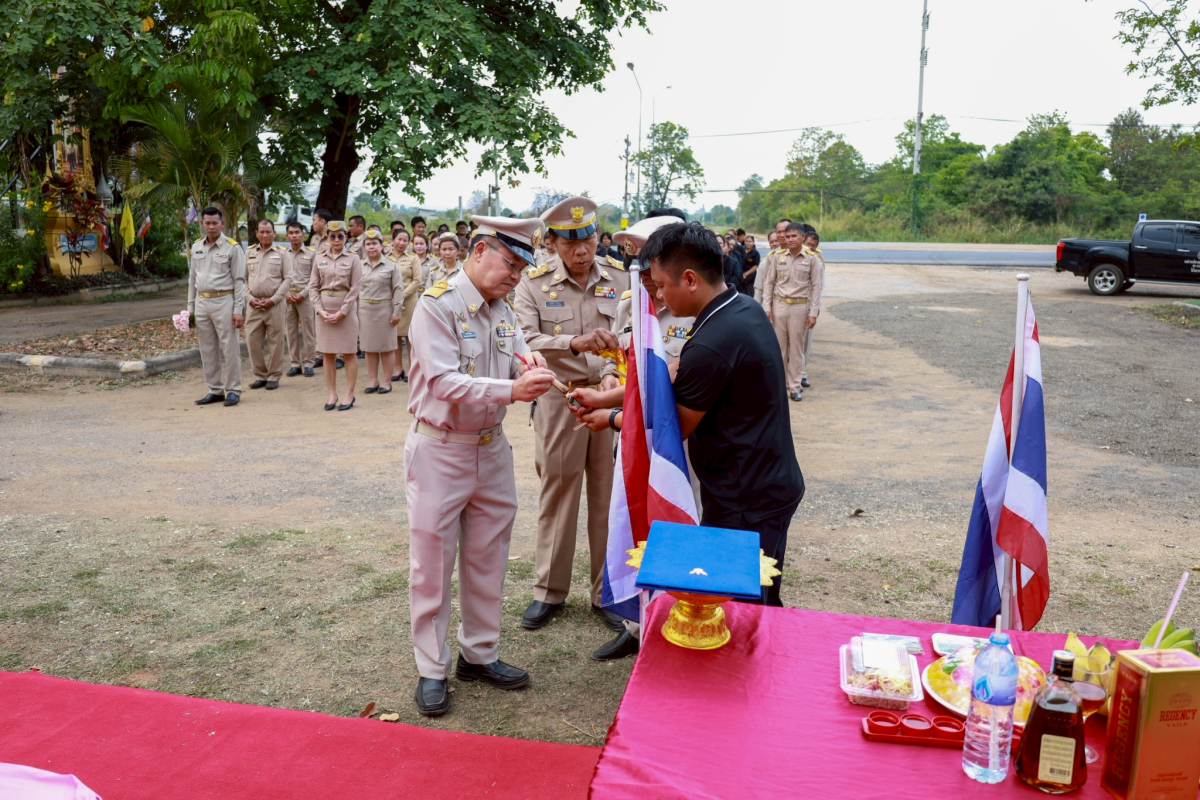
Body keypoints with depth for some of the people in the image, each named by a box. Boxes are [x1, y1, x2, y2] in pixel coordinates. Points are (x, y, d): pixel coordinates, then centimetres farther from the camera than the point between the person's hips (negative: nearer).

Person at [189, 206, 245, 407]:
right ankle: (215, 390, 19)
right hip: (201, 302, 6)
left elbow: (239, 281, -6)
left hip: (223, 301, -5)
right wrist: (190, 306, 12)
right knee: (207, 350, 10)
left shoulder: (232, 247, -4)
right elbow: (192, 278, 16)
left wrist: (238, 309, -11)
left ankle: (233, 390, 8)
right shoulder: (196, 247, 11)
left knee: (229, 348, -2)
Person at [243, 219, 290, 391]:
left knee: (275, 341, 1)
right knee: (253, 341, 4)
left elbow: (287, 279, -2)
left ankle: (274, 376, 11)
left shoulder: (281, 253, 2)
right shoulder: (249, 252, 11)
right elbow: (243, 279, 11)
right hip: (253, 304, 3)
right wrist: (250, 299, -3)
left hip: (274, 304, -3)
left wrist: (273, 300, -10)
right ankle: (260, 376, 16)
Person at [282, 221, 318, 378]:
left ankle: (308, 363, 6)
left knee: (308, 331, -1)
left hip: (305, 296, -3)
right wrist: (286, 293, -5)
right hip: (288, 297, 3)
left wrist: (303, 294, -10)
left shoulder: (312, 253, 1)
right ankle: (295, 363, 12)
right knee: (291, 331, 6)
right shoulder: (282, 254, 9)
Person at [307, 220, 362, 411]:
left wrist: (341, 312, -12)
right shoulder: (320, 258, 7)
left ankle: (349, 395, 10)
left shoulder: (353, 259, -1)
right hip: (324, 311, 3)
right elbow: (313, 286, 6)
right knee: (327, 354, 6)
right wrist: (320, 310, -7)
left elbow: (355, 288, -6)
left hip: (346, 310, -3)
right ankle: (332, 394, 15)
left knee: (349, 354, 3)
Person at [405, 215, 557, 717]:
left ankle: (479, 655, 31)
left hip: (491, 449, 7)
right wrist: (510, 389, -35)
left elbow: (520, 370, 6)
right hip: (440, 450, -7)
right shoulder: (437, 304, -15)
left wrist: (530, 368, -18)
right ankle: (432, 670, 19)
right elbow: (444, 382, -24)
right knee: (432, 563, 4)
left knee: (488, 559, 15)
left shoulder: (503, 312, 7)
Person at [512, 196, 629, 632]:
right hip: (560, 397, -1)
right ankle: (549, 591, 24)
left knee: (610, 494, 9)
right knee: (557, 493, 9)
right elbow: (526, 340, -16)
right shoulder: (534, 282, -4)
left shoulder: (619, 278, 3)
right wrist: (574, 343, -32)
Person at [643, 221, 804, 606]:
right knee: (764, 609, 23)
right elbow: (678, 382, 11)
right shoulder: (747, 309, 4)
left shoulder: (711, 345, -27)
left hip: (745, 506, -10)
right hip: (775, 486, 10)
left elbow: (673, 428, -12)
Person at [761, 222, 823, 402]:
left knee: (796, 347, 3)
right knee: (779, 345, 6)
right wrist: (767, 307, -1)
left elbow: (816, 286, 1)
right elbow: (769, 282, 7)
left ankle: (795, 386, 10)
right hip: (779, 305, 1)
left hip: (799, 306, -1)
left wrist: (813, 313, -5)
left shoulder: (811, 259, 0)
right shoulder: (778, 258, 4)